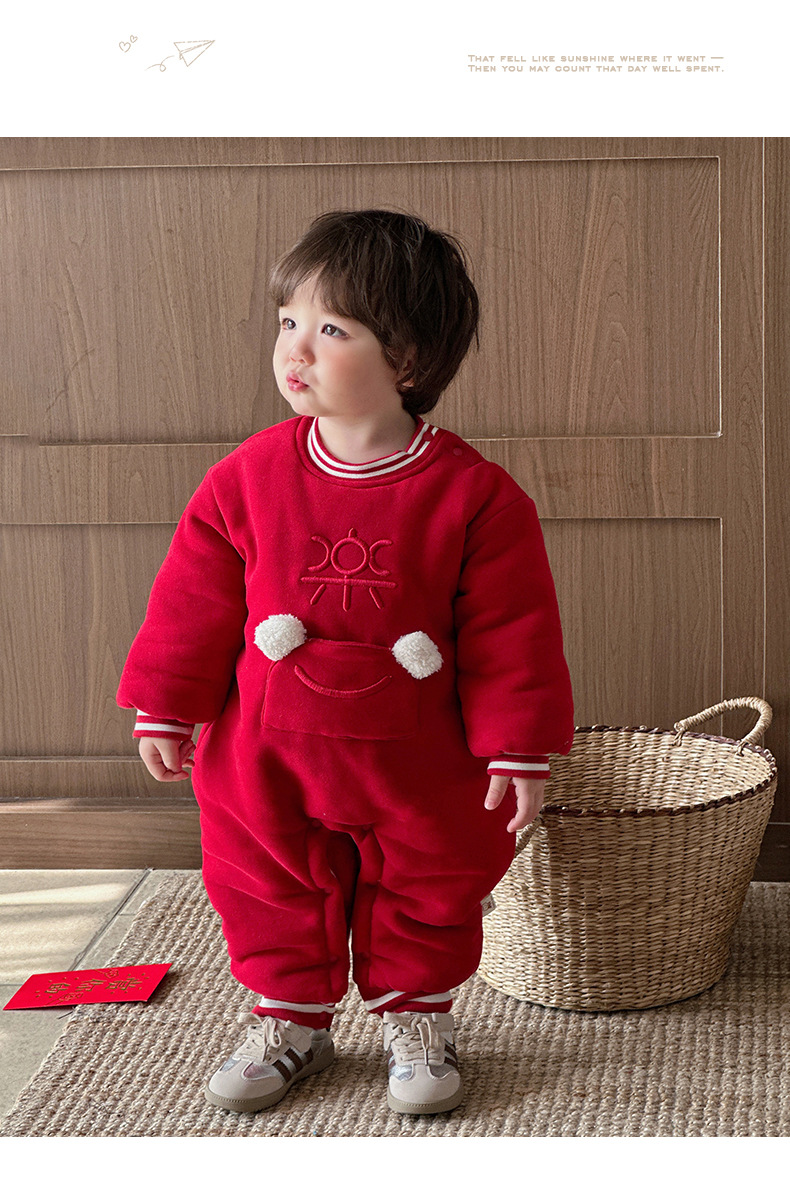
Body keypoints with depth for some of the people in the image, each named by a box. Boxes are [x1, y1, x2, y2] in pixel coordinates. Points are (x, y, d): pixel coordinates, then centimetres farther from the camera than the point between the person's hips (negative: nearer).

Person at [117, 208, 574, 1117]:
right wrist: (165, 709, 2)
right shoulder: (249, 476, -9)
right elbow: (196, 599, 0)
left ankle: (415, 1017, 37)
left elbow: (513, 632, -11)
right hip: (267, 753, 2)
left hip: (418, 761, -1)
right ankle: (289, 1018, 35)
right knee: (269, 888, 14)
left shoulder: (474, 495, -15)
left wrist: (520, 750, -10)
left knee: (427, 889, 15)